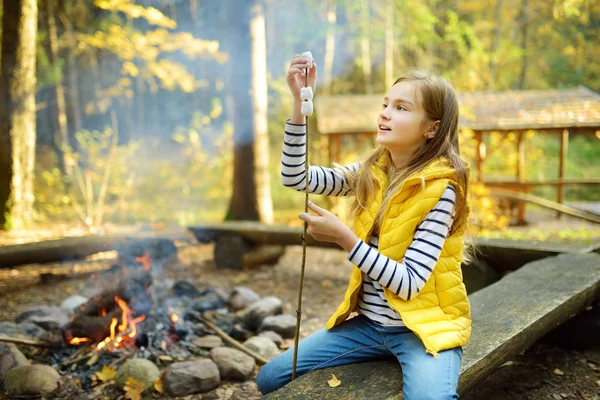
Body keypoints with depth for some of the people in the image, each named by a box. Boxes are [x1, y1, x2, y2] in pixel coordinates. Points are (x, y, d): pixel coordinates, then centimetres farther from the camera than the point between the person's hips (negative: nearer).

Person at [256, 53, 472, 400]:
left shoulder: (440, 189, -16)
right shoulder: (372, 173, 3)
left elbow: (409, 284, -20)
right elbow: (295, 177, -2)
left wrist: (344, 238, -26)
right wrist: (300, 102, -11)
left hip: (422, 326, -6)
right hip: (369, 323, 6)